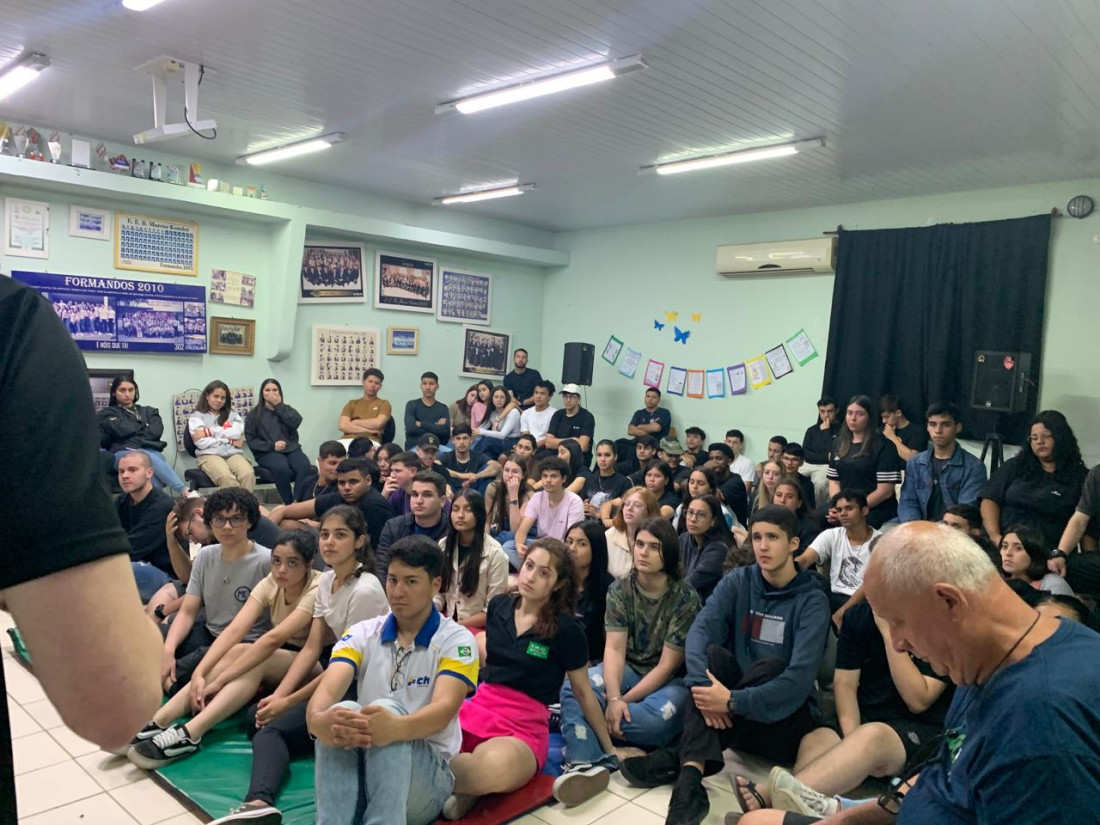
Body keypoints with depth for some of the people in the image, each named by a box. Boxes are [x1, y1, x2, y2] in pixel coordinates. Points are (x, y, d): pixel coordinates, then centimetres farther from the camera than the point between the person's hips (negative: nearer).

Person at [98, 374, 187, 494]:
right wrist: (145, 425, 12)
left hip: (151, 451, 3)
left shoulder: (149, 411, 27)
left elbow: (156, 431, 7)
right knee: (149, 459, -39)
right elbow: (122, 430, -2)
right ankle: (185, 493, -55)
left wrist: (134, 441, -6)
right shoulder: (107, 413, 19)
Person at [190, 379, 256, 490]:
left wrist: (210, 431, -4)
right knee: (226, 477, -37)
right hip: (209, 455, -2)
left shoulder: (232, 414, 22)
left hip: (232, 453, 3)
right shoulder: (197, 416, 13)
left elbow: (236, 433, 2)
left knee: (248, 474, -32)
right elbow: (201, 442, -2)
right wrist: (230, 441, 0)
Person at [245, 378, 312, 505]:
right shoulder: (254, 414, 14)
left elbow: (295, 422, -2)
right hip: (267, 452, -2)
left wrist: (278, 405, 0)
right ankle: (289, 504, -28)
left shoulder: (287, 409, 22)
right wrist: (272, 446, -10)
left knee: (304, 466, -33)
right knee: (282, 468, -38)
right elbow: (251, 440, 4)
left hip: (291, 449, 2)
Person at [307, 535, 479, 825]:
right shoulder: (362, 633, 6)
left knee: (388, 709, -33)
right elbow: (327, 689, -12)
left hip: (428, 773, -2)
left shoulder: (456, 640, -4)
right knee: (342, 710, -30)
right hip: (356, 768, 3)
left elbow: (444, 708, -22)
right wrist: (318, 720, -39)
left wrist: (397, 727, -45)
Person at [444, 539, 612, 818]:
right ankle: (463, 778, -8)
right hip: (477, 708, 4)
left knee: (494, 766, -41)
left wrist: (609, 749, 11)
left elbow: (583, 693, 4)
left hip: (525, 727, -4)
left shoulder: (567, 630, -7)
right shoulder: (498, 605, 5)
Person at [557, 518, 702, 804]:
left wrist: (626, 700, -21)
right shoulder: (619, 589, -2)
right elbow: (614, 649, -11)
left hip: (669, 680, -3)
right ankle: (587, 762, -45)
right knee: (574, 688, -26)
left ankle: (573, 718, -18)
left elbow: (668, 665, -14)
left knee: (657, 719, -36)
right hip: (628, 669, 3)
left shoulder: (685, 597, -12)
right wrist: (613, 698, -29)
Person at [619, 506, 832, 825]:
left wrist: (734, 702, -36)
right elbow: (699, 633, -16)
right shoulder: (737, 581, 0)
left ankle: (679, 759, -30)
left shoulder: (812, 601, -11)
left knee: (770, 665, -32)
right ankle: (690, 778, -43)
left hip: (785, 712, -3)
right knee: (713, 654, -26)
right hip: (732, 712, 3)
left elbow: (801, 677, -25)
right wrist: (703, 685, -35)